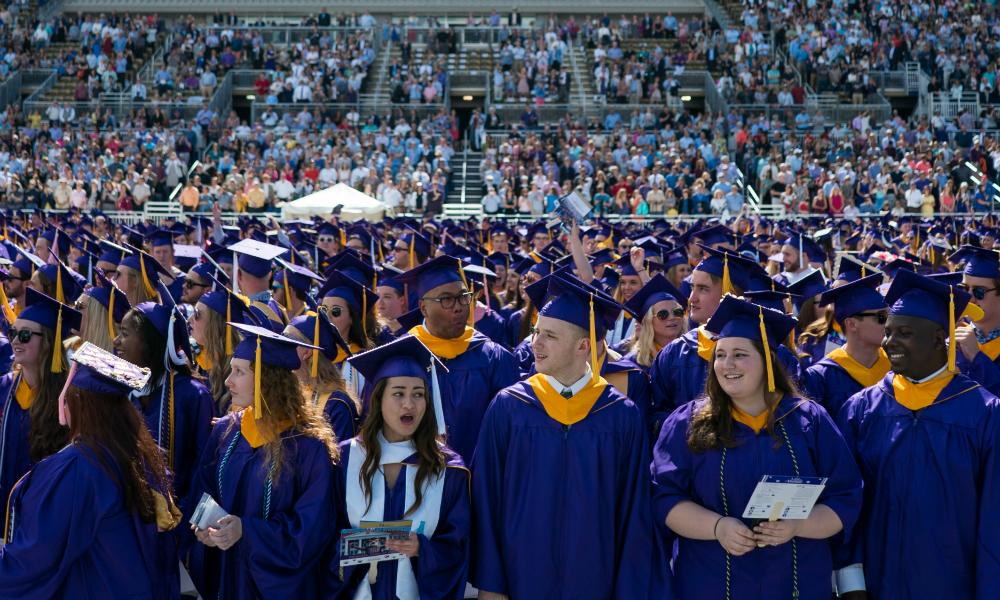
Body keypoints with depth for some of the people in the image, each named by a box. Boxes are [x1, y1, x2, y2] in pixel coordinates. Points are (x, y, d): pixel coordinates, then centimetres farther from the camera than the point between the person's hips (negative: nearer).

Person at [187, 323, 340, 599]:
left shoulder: (307, 445, -17)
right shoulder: (225, 431, 0)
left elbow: (313, 527, -19)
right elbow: (202, 493, 9)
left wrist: (246, 530, -26)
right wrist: (203, 526, -13)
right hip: (226, 574, 5)